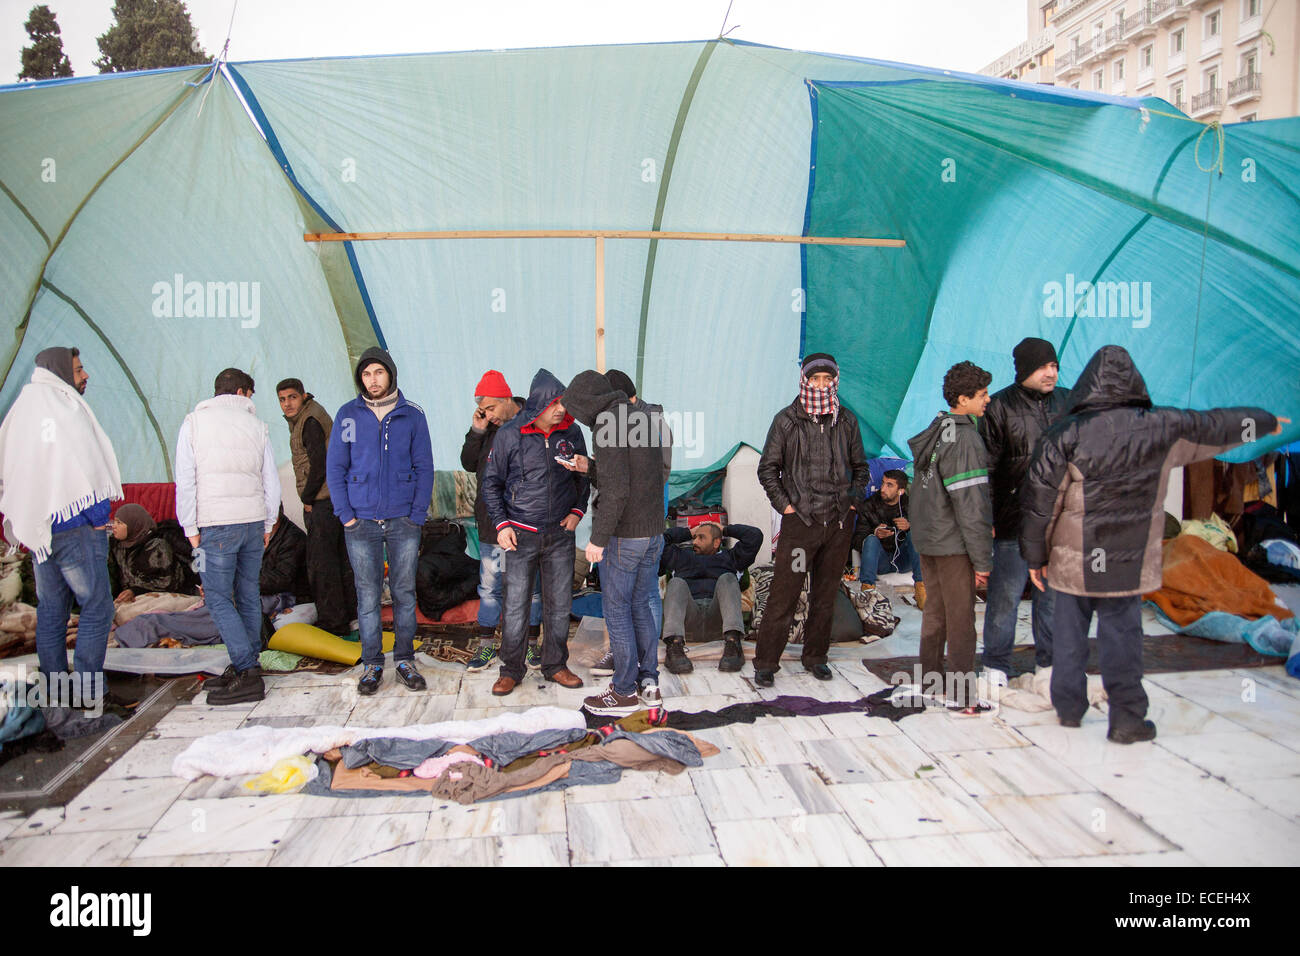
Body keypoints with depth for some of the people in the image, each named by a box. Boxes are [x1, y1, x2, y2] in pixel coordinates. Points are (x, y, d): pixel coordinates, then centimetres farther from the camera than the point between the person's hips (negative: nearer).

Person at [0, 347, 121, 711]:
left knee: (50, 612, 13)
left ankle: (55, 691, 18)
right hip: (74, 526, -8)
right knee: (97, 607, -2)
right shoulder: (66, 407, -10)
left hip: (36, 528, 8)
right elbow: (86, 466, -15)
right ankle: (86, 690, -3)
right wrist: (100, 516, -6)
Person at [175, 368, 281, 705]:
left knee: (218, 597, -2)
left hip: (217, 524, -4)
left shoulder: (194, 422, 1)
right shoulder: (257, 425, 7)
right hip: (254, 520, 4)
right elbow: (271, 481, 9)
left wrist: (191, 528, 1)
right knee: (248, 594, 11)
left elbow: (185, 480, -4)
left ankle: (248, 672, -9)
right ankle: (245, 668, 16)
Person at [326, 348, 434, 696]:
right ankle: (372, 664, 17)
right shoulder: (347, 416, 3)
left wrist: (417, 516, -4)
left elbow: (424, 468, 4)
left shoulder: (412, 416, 2)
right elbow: (335, 468, 4)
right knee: (368, 597, 5)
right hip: (361, 523, 0)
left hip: (404, 522, 0)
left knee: (405, 593, 7)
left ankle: (405, 659, 20)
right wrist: (346, 515, -4)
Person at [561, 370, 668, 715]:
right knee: (640, 607, 17)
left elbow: (616, 489, -23)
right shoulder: (644, 417, 11)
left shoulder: (607, 425, -15)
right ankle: (649, 684, 22)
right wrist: (590, 467, 16)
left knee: (616, 611, 4)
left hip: (623, 536, -8)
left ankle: (624, 692, 13)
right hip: (654, 532, 8)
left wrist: (598, 538, -17)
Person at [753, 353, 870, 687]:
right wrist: (784, 504, -5)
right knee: (783, 594, -4)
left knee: (826, 595, 12)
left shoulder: (846, 421, 8)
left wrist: (854, 499, 6)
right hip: (799, 519, -3)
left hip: (839, 522, 3)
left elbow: (861, 467, 19)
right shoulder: (787, 420, -1)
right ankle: (766, 662, 7)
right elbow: (767, 468, 3)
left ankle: (816, 657, 25)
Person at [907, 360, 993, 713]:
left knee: (935, 610, 18)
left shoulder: (934, 431, 8)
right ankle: (962, 693, 8)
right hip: (954, 543, -9)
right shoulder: (965, 439, -20)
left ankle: (931, 677, 29)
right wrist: (982, 559, -15)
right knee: (960, 617, 1)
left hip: (927, 538, 9)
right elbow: (971, 505, -20)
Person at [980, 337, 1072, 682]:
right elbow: (986, 466, -5)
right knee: (1006, 594, 0)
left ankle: (1050, 662, 26)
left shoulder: (1068, 402, 9)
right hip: (1014, 520, -4)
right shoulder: (1000, 407, -4)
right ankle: (996, 665, 14)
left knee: (1055, 593, 13)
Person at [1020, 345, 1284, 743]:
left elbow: (1039, 502, -10)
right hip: (1128, 562, 1)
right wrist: (1266, 421, 35)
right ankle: (1127, 719, 16)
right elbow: (1214, 426, 15)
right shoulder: (1163, 429, -5)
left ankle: (1068, 707, 25)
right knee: (1122, 635, 9)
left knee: (1069, 633, 13)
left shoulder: (1064, 435, -11)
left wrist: (1035, 556, 1)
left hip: (1072, 561, 0)